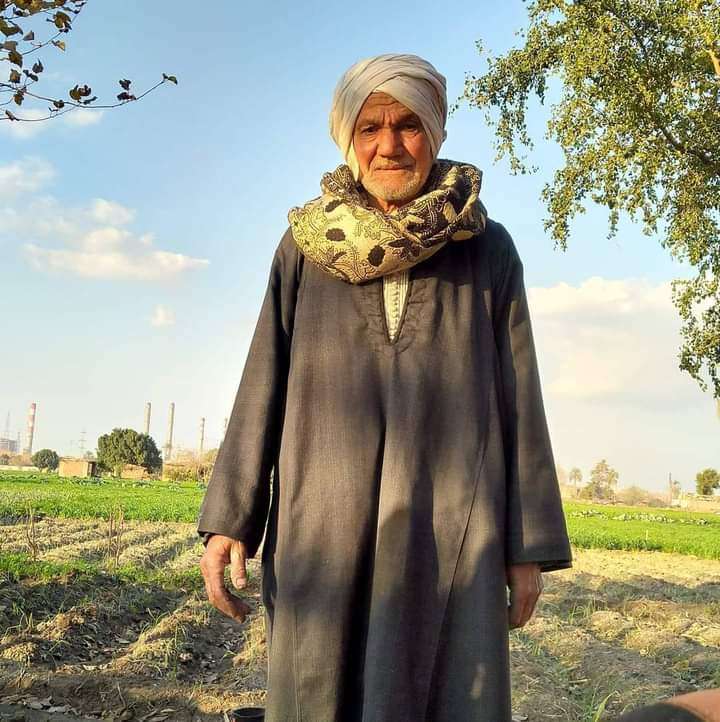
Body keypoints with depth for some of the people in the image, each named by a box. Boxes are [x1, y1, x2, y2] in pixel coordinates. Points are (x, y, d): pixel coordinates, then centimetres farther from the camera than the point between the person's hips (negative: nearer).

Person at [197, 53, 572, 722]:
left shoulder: (488, 250, 7)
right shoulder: (307, 247, 8)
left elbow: (516, 395, 5)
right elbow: (263, 382, 5)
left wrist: (529, 544, 2)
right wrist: (228, 518, -2)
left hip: (452, 527, 0)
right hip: (323, 525, 1)